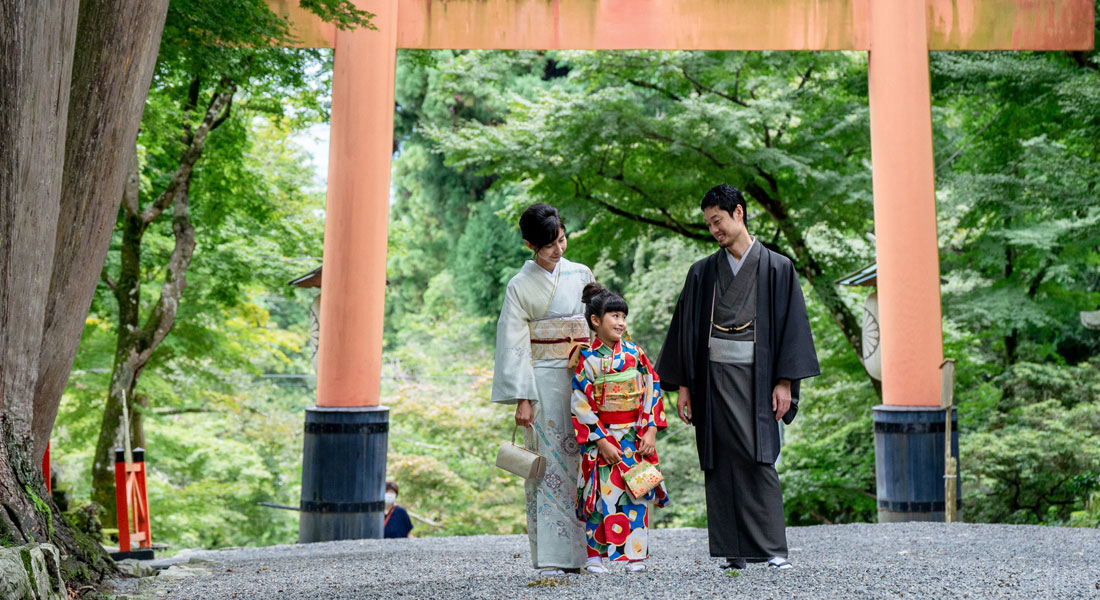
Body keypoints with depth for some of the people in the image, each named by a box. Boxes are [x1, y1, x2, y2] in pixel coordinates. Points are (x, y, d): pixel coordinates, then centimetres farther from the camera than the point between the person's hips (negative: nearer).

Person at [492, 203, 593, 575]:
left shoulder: (581, 275, 11)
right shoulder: (520, 285, 0)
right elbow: (514, 345, -4)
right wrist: (522, 399, -11)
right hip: (544, 382, -3)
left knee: (582, 460, 2)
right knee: (548, 464, -5)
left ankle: (582, 551, 9)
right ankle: (551, 557, -2)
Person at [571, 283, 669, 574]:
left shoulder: (634, 353, 4)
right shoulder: (586, 359, -5)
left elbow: (652, 392, 4)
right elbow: (581, 405, -8)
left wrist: (651, 431, -5)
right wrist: (602, 441, -13)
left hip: (635, 437, 3)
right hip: (600, 437, -3)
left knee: (637, 493, 1)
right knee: (600, 493, -4)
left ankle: (636, 555, 8)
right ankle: (594, 556, 6)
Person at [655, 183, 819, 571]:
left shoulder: (776, 268, 4)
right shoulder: (703, 273, 12)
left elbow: (792, 325, 0)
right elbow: (686, 328, 12)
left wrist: (785, 381, -8)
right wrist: (683, 385, 6)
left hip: (756, 376, -3)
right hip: (714, 376, 3)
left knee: (758, 458, -11)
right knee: (721, 463, 1)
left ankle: (772, 548, -7)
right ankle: (734, 551, 6)